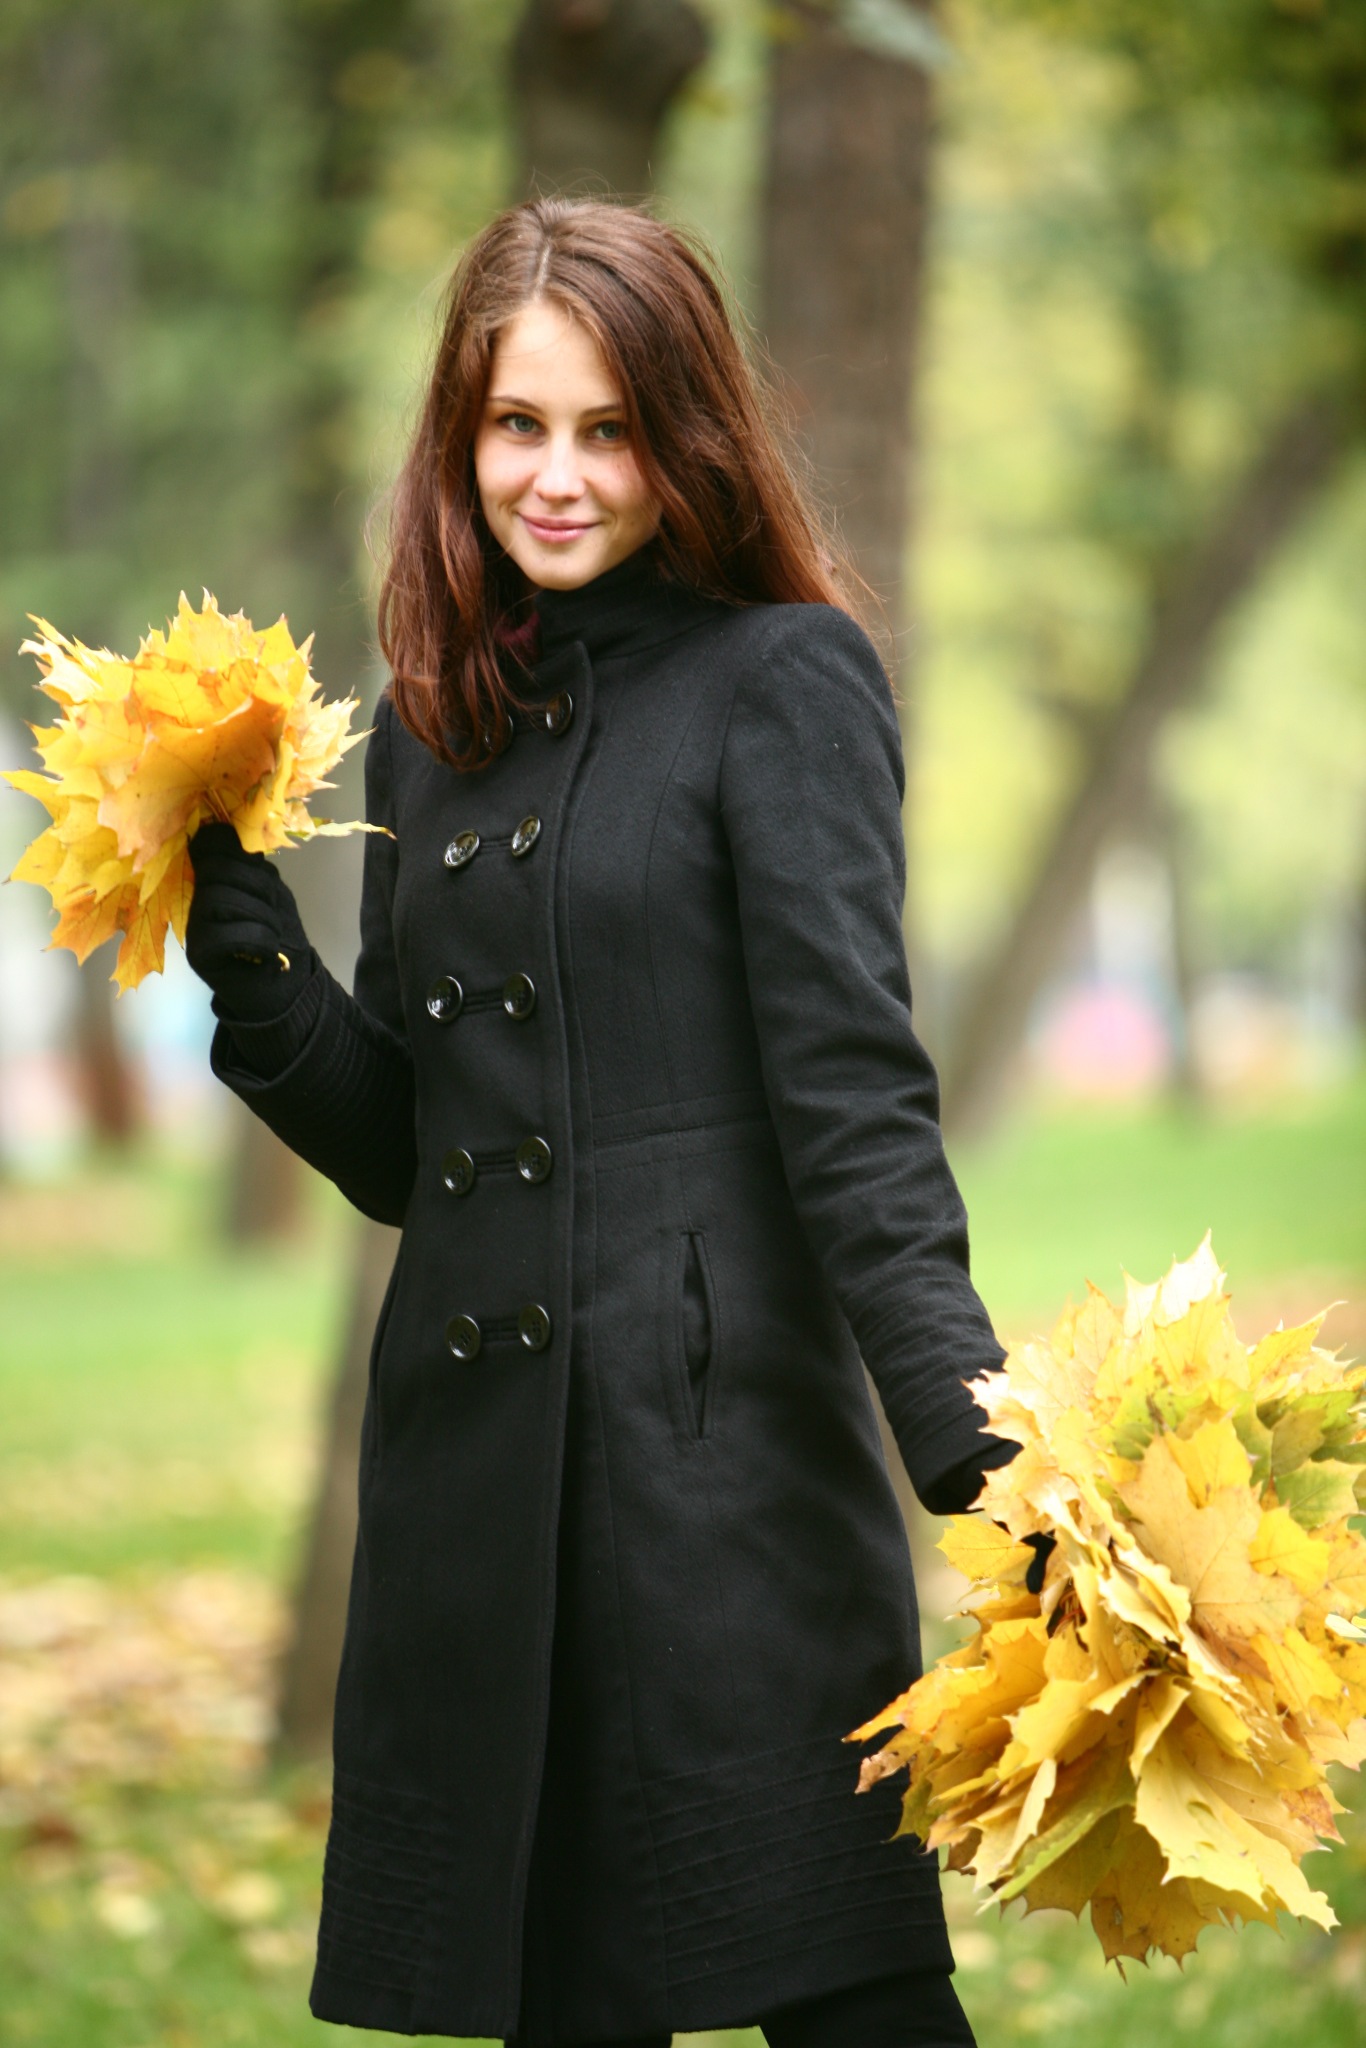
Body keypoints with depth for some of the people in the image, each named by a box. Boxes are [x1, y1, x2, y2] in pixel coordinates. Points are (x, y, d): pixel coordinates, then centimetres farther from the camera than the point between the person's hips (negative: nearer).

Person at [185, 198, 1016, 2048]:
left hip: (722, 1432, -6)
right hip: (474, 1459, 6)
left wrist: (978, 1444, -24)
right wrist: (235, 925, 4)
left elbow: (852, 1092, -11)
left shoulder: (784, 681, -2)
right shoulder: (434, 732, 17)